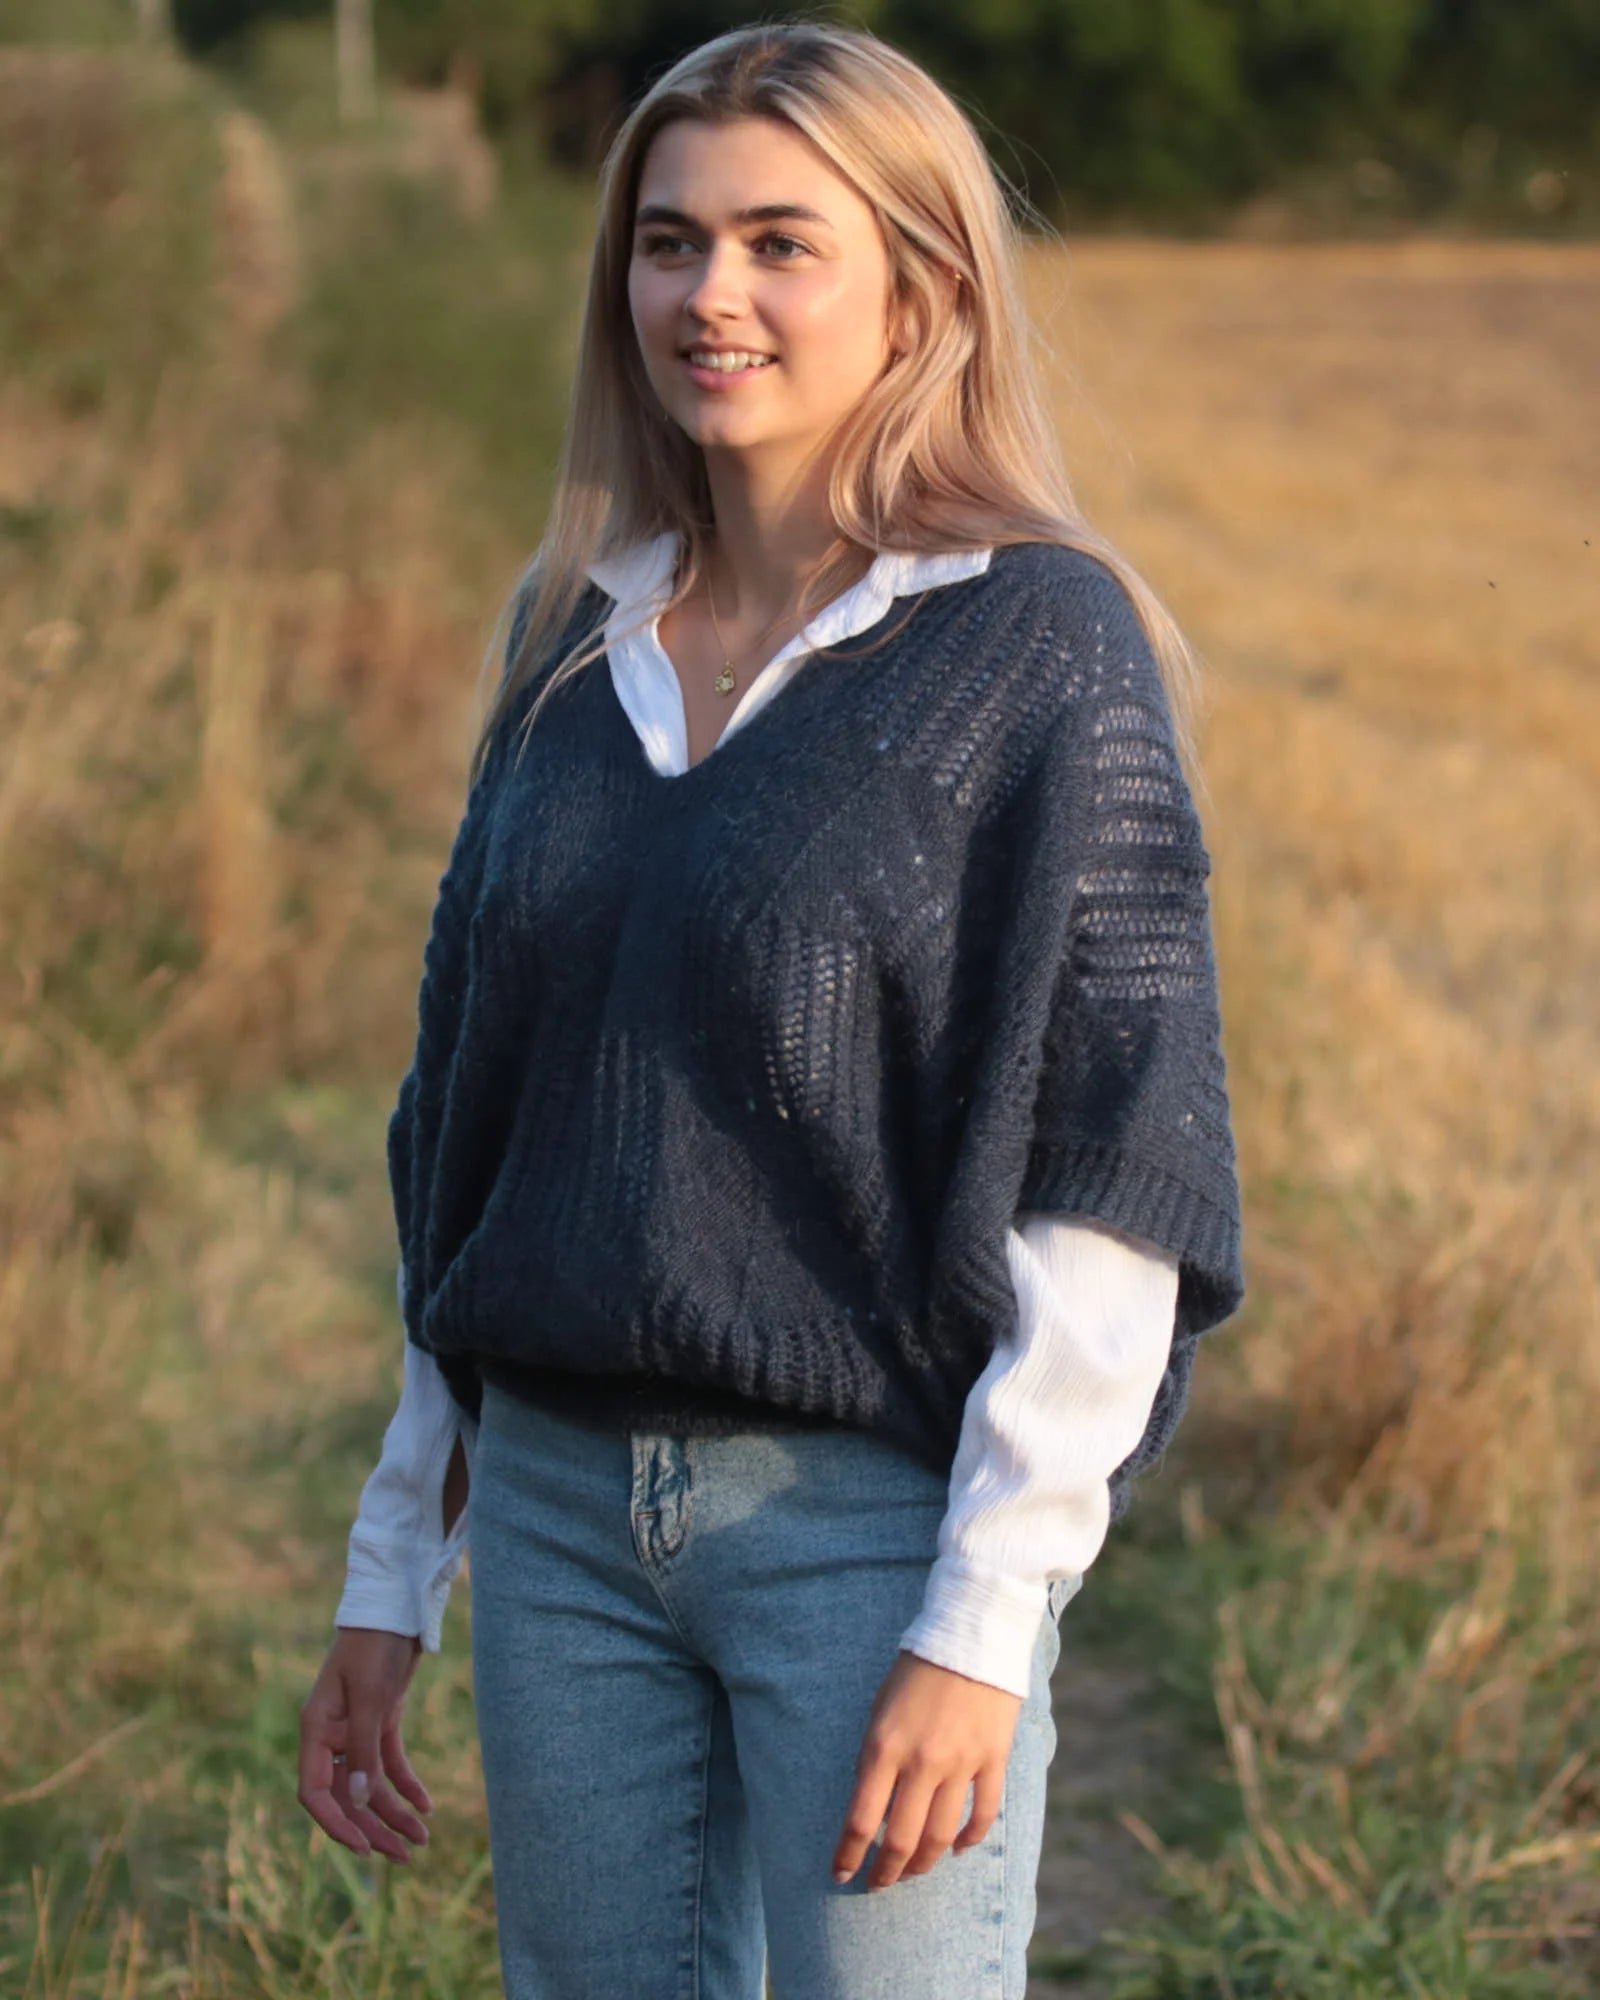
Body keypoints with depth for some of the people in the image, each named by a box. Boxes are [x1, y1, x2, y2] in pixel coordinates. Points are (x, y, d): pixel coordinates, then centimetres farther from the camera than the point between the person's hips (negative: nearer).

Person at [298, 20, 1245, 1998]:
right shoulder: (574, 647, 10)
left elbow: (1112, 1168, -11)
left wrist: (984, 1617, -15)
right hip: (560, 1507, 5)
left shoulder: (1040, 646, -7)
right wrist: (390, 1575, 14)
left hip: (874, 1516, -5)